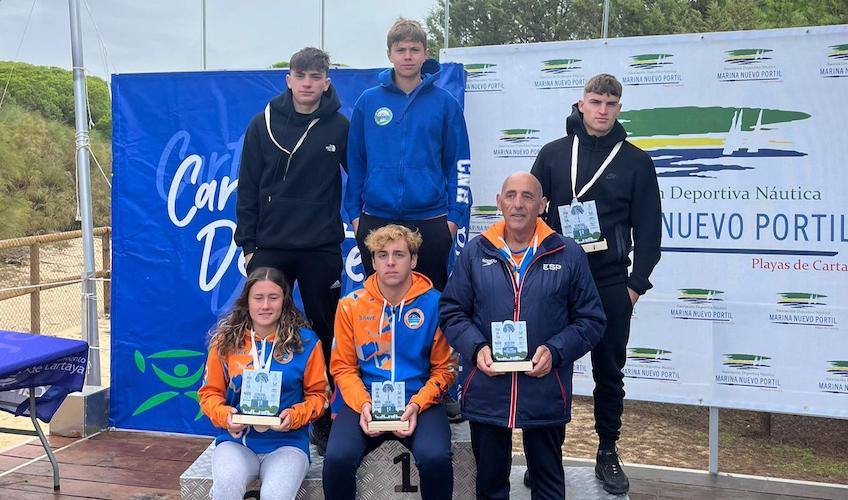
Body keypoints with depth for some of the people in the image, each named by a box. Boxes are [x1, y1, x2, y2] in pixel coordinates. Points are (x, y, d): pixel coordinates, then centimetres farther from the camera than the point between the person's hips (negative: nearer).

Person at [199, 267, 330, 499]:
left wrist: (295, 416, -14)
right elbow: (210, 391, 9)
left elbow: (318, 393, 5)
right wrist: (224, 415, -12)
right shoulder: (226, 340, 4)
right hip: (236, 440, 1)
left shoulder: (305, 341, 1)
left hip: (287, 442, -1)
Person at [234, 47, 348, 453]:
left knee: (324, 333, 7)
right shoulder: (263, 125, 3)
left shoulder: (340, 127, 0)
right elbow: (247, 189, 4)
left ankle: (324, 420, 19)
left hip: (322, 249, -1)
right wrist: (247, 243, 1)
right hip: (270, 248, 1)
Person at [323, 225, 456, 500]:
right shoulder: (350, 305, 4)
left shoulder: (435, 304, -1)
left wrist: (418, 404, -13)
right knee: (337, 458, -25)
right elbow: (343, 367, 6)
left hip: (419, 400, -1)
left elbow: (444, 368, 3)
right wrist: (362, 404, -12)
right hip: (364, 400, 1)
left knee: (435, 458, -29)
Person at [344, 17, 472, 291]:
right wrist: (354, 212, 4)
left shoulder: (445, 103, 1)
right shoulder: (368, 101, 3)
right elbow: (355, 161, 7)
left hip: (430, 218, -1)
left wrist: (455, 215, -3)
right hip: (376, 219, 1)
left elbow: (459, 164, 3)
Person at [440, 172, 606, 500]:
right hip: (486, 391, 1)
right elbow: (451, 311, 6)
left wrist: (555, 351, -13)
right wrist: (476, 347, -11)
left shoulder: (569, 255, 1)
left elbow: (591, 319, 2)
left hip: (546, 393, -1)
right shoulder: (475, 252, 4)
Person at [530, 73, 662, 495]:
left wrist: (637, 283, -3)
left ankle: (608, 451, 25)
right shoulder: (554, 153, 5)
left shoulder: (635, 161, 3)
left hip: (611, 284, 0)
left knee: (609, 371, 10)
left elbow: (648, 229, 2)